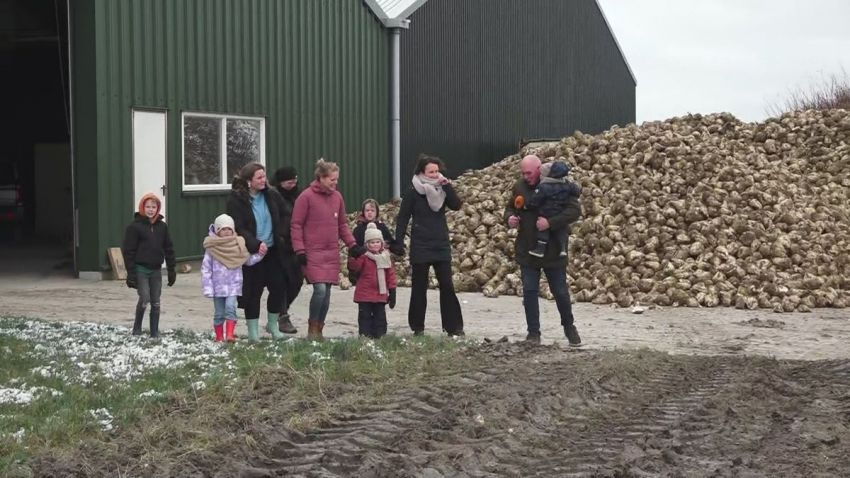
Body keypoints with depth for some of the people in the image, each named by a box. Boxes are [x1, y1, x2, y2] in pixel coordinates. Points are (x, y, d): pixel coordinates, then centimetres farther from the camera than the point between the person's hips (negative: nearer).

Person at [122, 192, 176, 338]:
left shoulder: (162, 226, 7)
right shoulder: (135, 226, -6)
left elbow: (168, 249, 12)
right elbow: (128, 251, -7)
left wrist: (171, 270, 9)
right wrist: (131, 273, -12)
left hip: (156, 270, 4)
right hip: (141, 269, -4)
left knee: (156, 303, 6)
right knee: (144, 299, -14)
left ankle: (155, 333, 13)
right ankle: (137, 327, 7)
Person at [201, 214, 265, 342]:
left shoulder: (238, 245, 4)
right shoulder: (212, 247, -3)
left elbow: (248, 260, 15)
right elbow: (206, 269, -3)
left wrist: (259, 255, -2)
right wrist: (207, 288, -8)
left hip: (233, 285, 0)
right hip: (218, 286, 0)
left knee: (230, 308, -16)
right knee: (219, 313, 6)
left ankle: (230, 334, -17)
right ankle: (219, 336, 18)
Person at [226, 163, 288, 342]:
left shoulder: (270, 196, 7)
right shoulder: (236, 200, -9)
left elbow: (279, 220, 18)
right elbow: (238, 228, -15)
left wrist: (279, 238, 4)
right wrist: (256, 245, -24)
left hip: (272, 251, 5)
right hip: (251, 253, -5)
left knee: (278, 287, 3)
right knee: (253, 292, 1)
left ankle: (273, 325, 24)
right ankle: (253, 332, 14)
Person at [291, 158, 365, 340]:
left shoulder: (337, 197, 10)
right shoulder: (306, 197, -7)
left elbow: (342, 224, 18)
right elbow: (296, 225, -6)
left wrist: (352, 244, 8)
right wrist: (299, 250, -12)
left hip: (332, 253, 6)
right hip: (312, 252, -6)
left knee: (327, 292, 5)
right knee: (320, 289, -17)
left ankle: (319, 329, 17)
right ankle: (312, 328, 1)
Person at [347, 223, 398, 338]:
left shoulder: (385, 256, 7)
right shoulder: (363, 256, -6)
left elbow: (391, 275, 9)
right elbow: (354, 267, -20)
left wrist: (392, 291, 6)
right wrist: (353, 256, -37)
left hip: (381, 294, 4)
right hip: (365, 295, -4)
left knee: (380, 316, 10)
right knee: (365, 316, 2)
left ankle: (380, 335, 17)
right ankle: (365, 335, 6)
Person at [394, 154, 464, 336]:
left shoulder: (442, 190, 5)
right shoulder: (413, 193, -5)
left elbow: (456, 205, -8)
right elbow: (402, 219, -3)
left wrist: (447, 186, -16)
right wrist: (398, 244, -9)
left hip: (442, 246, 3)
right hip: (420, 247, -3)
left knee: (447, 286, 0)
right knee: (419, 287, 4)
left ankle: (454, 326, 4)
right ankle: (417, 327, 13)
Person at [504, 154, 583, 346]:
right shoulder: (520, 187, 2)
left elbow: (575, 210, -19)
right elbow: (510, 208, 17)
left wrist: (550, 223, -29)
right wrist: (510, 218, -7)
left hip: (553, 251, -3)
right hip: (527, 251, 3)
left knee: (561, 292, 8)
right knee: (529, 292, 2)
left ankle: (569, 327, 29)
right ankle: (533, 333, 11)